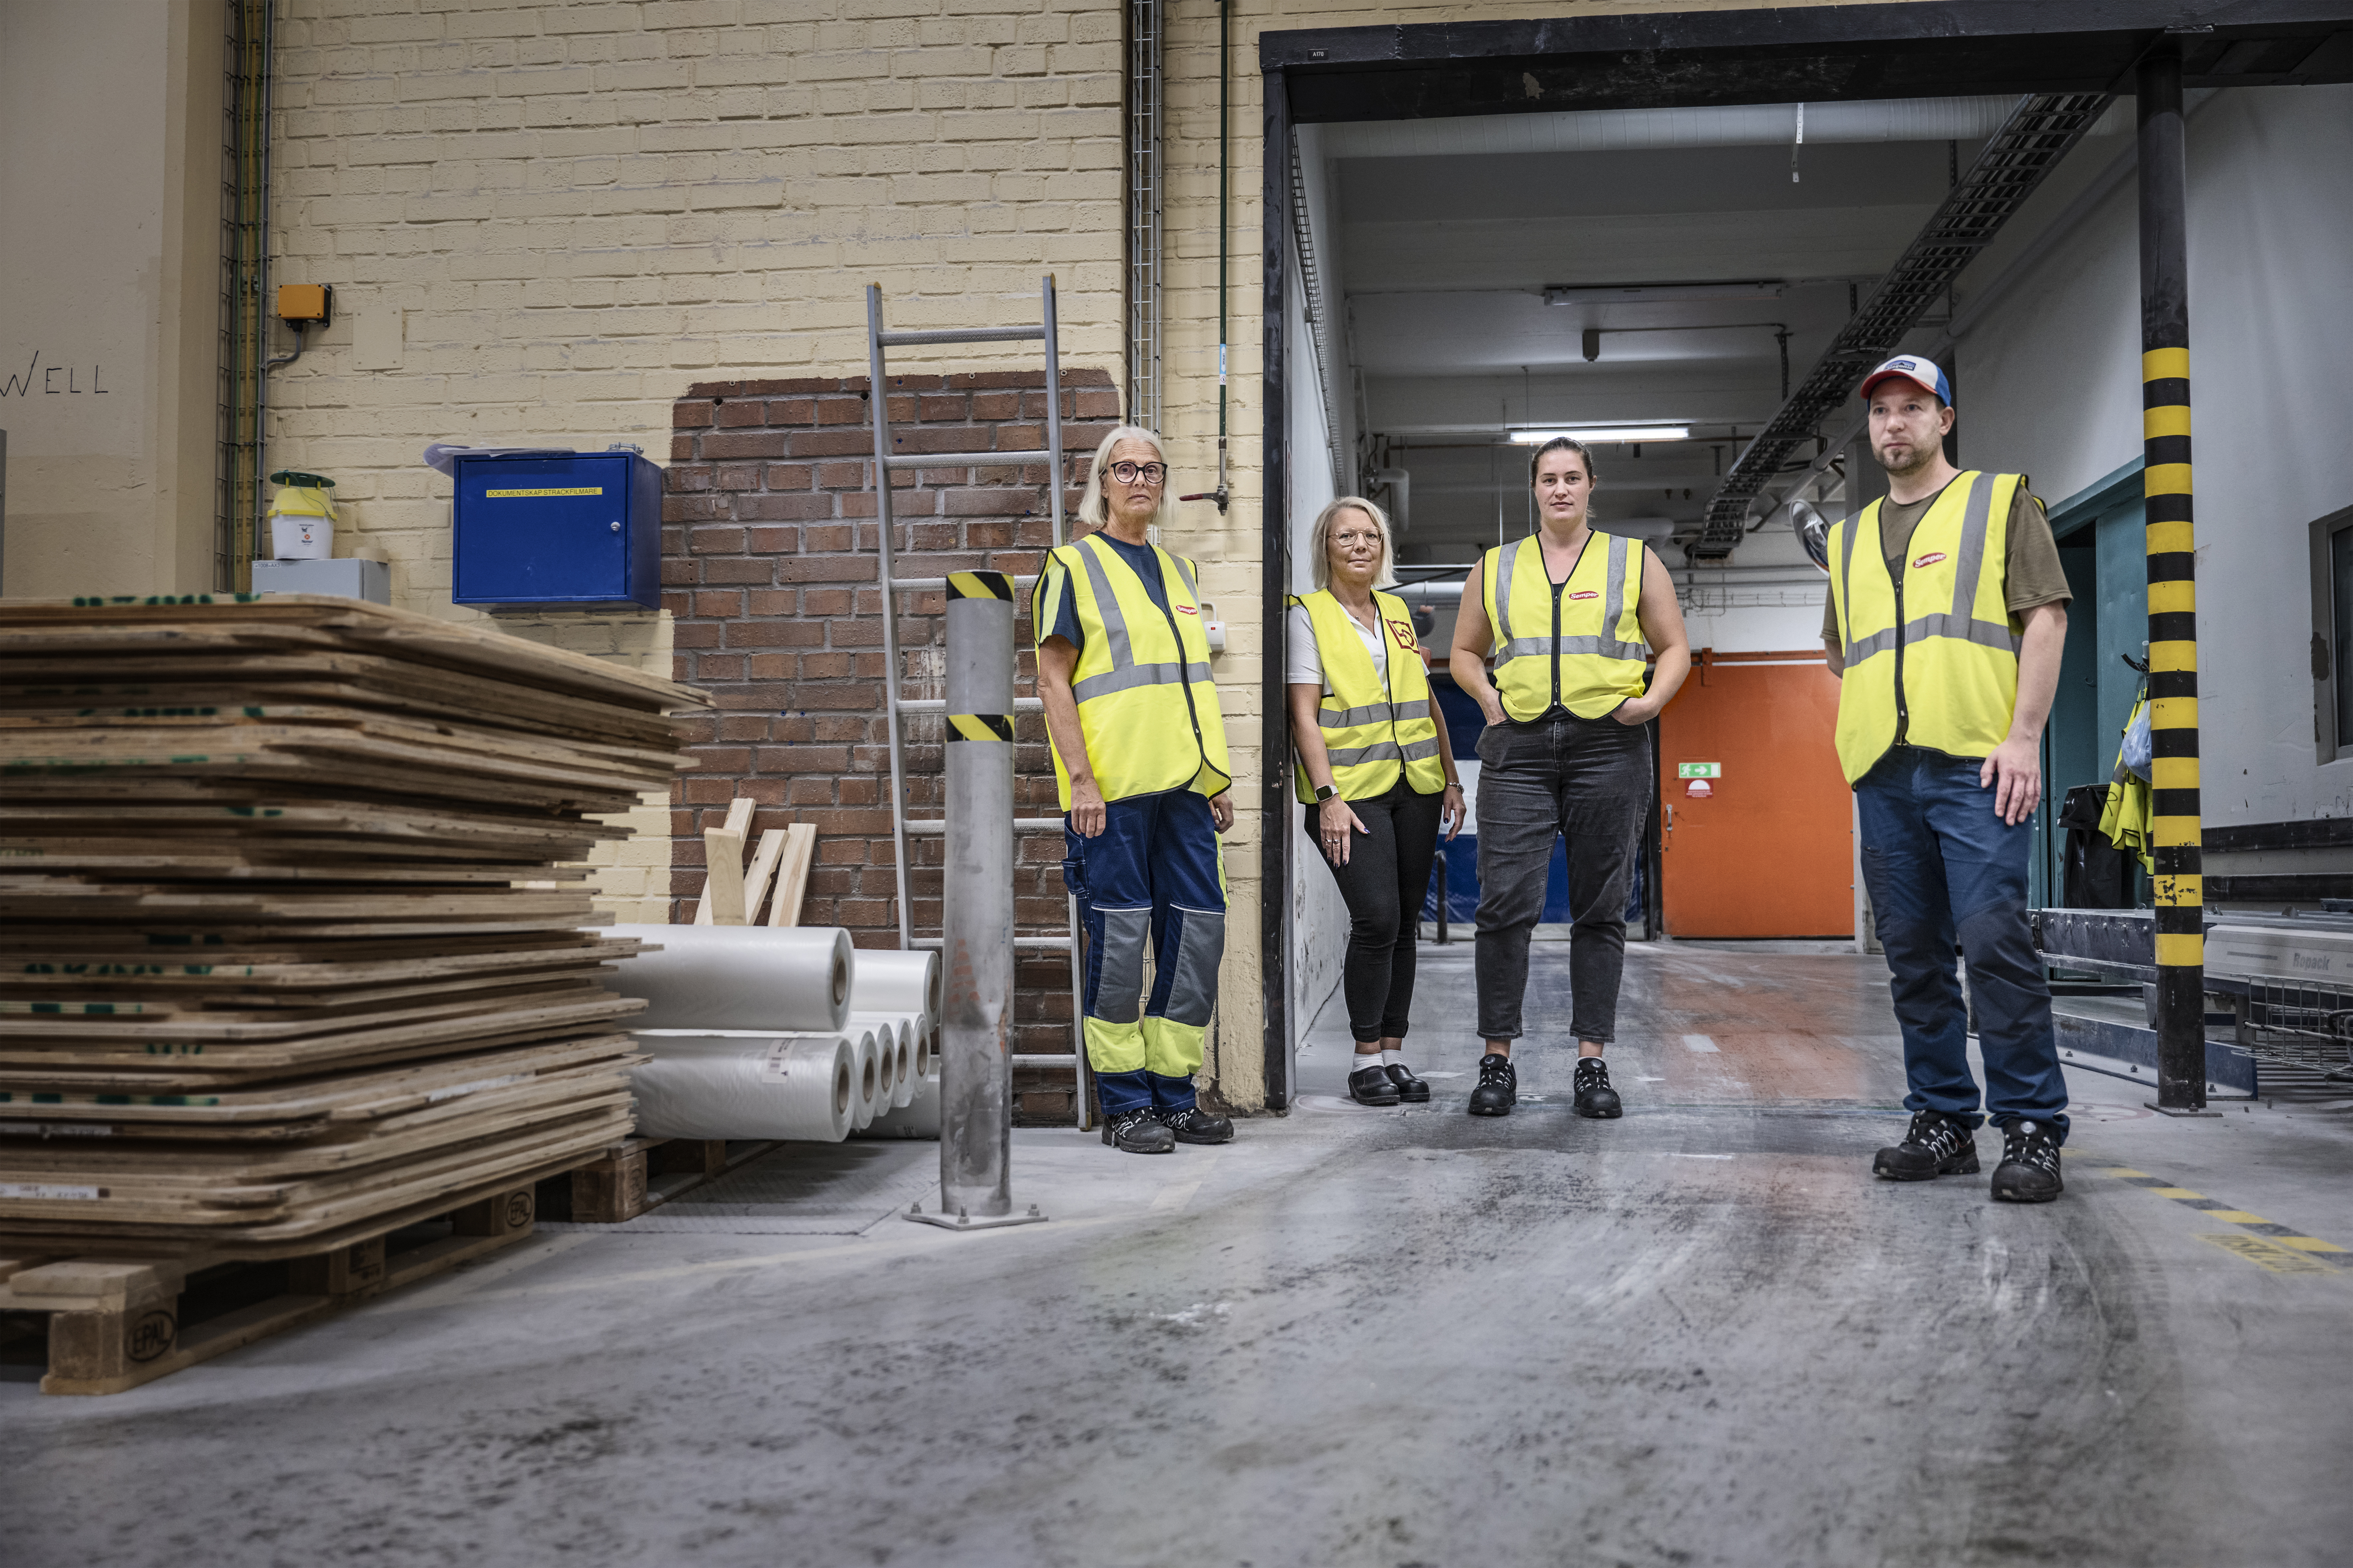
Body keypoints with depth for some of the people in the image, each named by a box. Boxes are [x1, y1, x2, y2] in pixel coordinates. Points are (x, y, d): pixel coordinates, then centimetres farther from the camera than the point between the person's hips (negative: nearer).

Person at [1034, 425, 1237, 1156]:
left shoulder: (1178, 570, 19)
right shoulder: (1073, 566, 0)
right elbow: (1054, 682, -6)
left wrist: (1215, 779, 17)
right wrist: (1082, 779, -14)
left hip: (1182, 785, 7)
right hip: (1112, 791, -6)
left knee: (1199, 932, 6)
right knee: (1120, 938, -3)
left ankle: (1174, 1093, 17)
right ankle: (1125, 1103, 8)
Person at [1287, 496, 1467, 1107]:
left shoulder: (1398, 611, 16)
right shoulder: (1308, 615, -1)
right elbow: (1304, 716, -7)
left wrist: (1451, 780, 15)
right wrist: (1327, 795, -15)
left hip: (1414, 787, 6)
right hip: (1351, 790, -5)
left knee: (1404, 923, 6)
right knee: (1376, 919, -14)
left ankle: (1394, 1051, 15)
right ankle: (1366, 1057, -1)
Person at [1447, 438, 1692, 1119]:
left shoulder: (1634, 561, 12)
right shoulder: (1494, 569, 14)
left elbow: (1675, 647, 13)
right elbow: (1464, 652, 21)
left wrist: (1653, 699, -5)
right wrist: (1488, 698, 2)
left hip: (1609, 748, 0)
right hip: (1519, 749, 1)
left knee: (1600, 910, 3)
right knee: (1506, 904, -8)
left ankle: (1592, 1063, 9)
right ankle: (1497, 1061, 0)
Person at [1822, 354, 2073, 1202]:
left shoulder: (2001, 501, 9)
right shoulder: (1850, 538, 22)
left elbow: (2045, 620, 0)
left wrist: (2023, 736, -10)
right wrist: (1854, 751, 11)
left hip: (1976, 764, -5)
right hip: (1884, 772, 5)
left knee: (1994, 939, -12)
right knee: (1914, 956, 6)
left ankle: (2031, 1130, -5)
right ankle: (1943, 1123, 13)